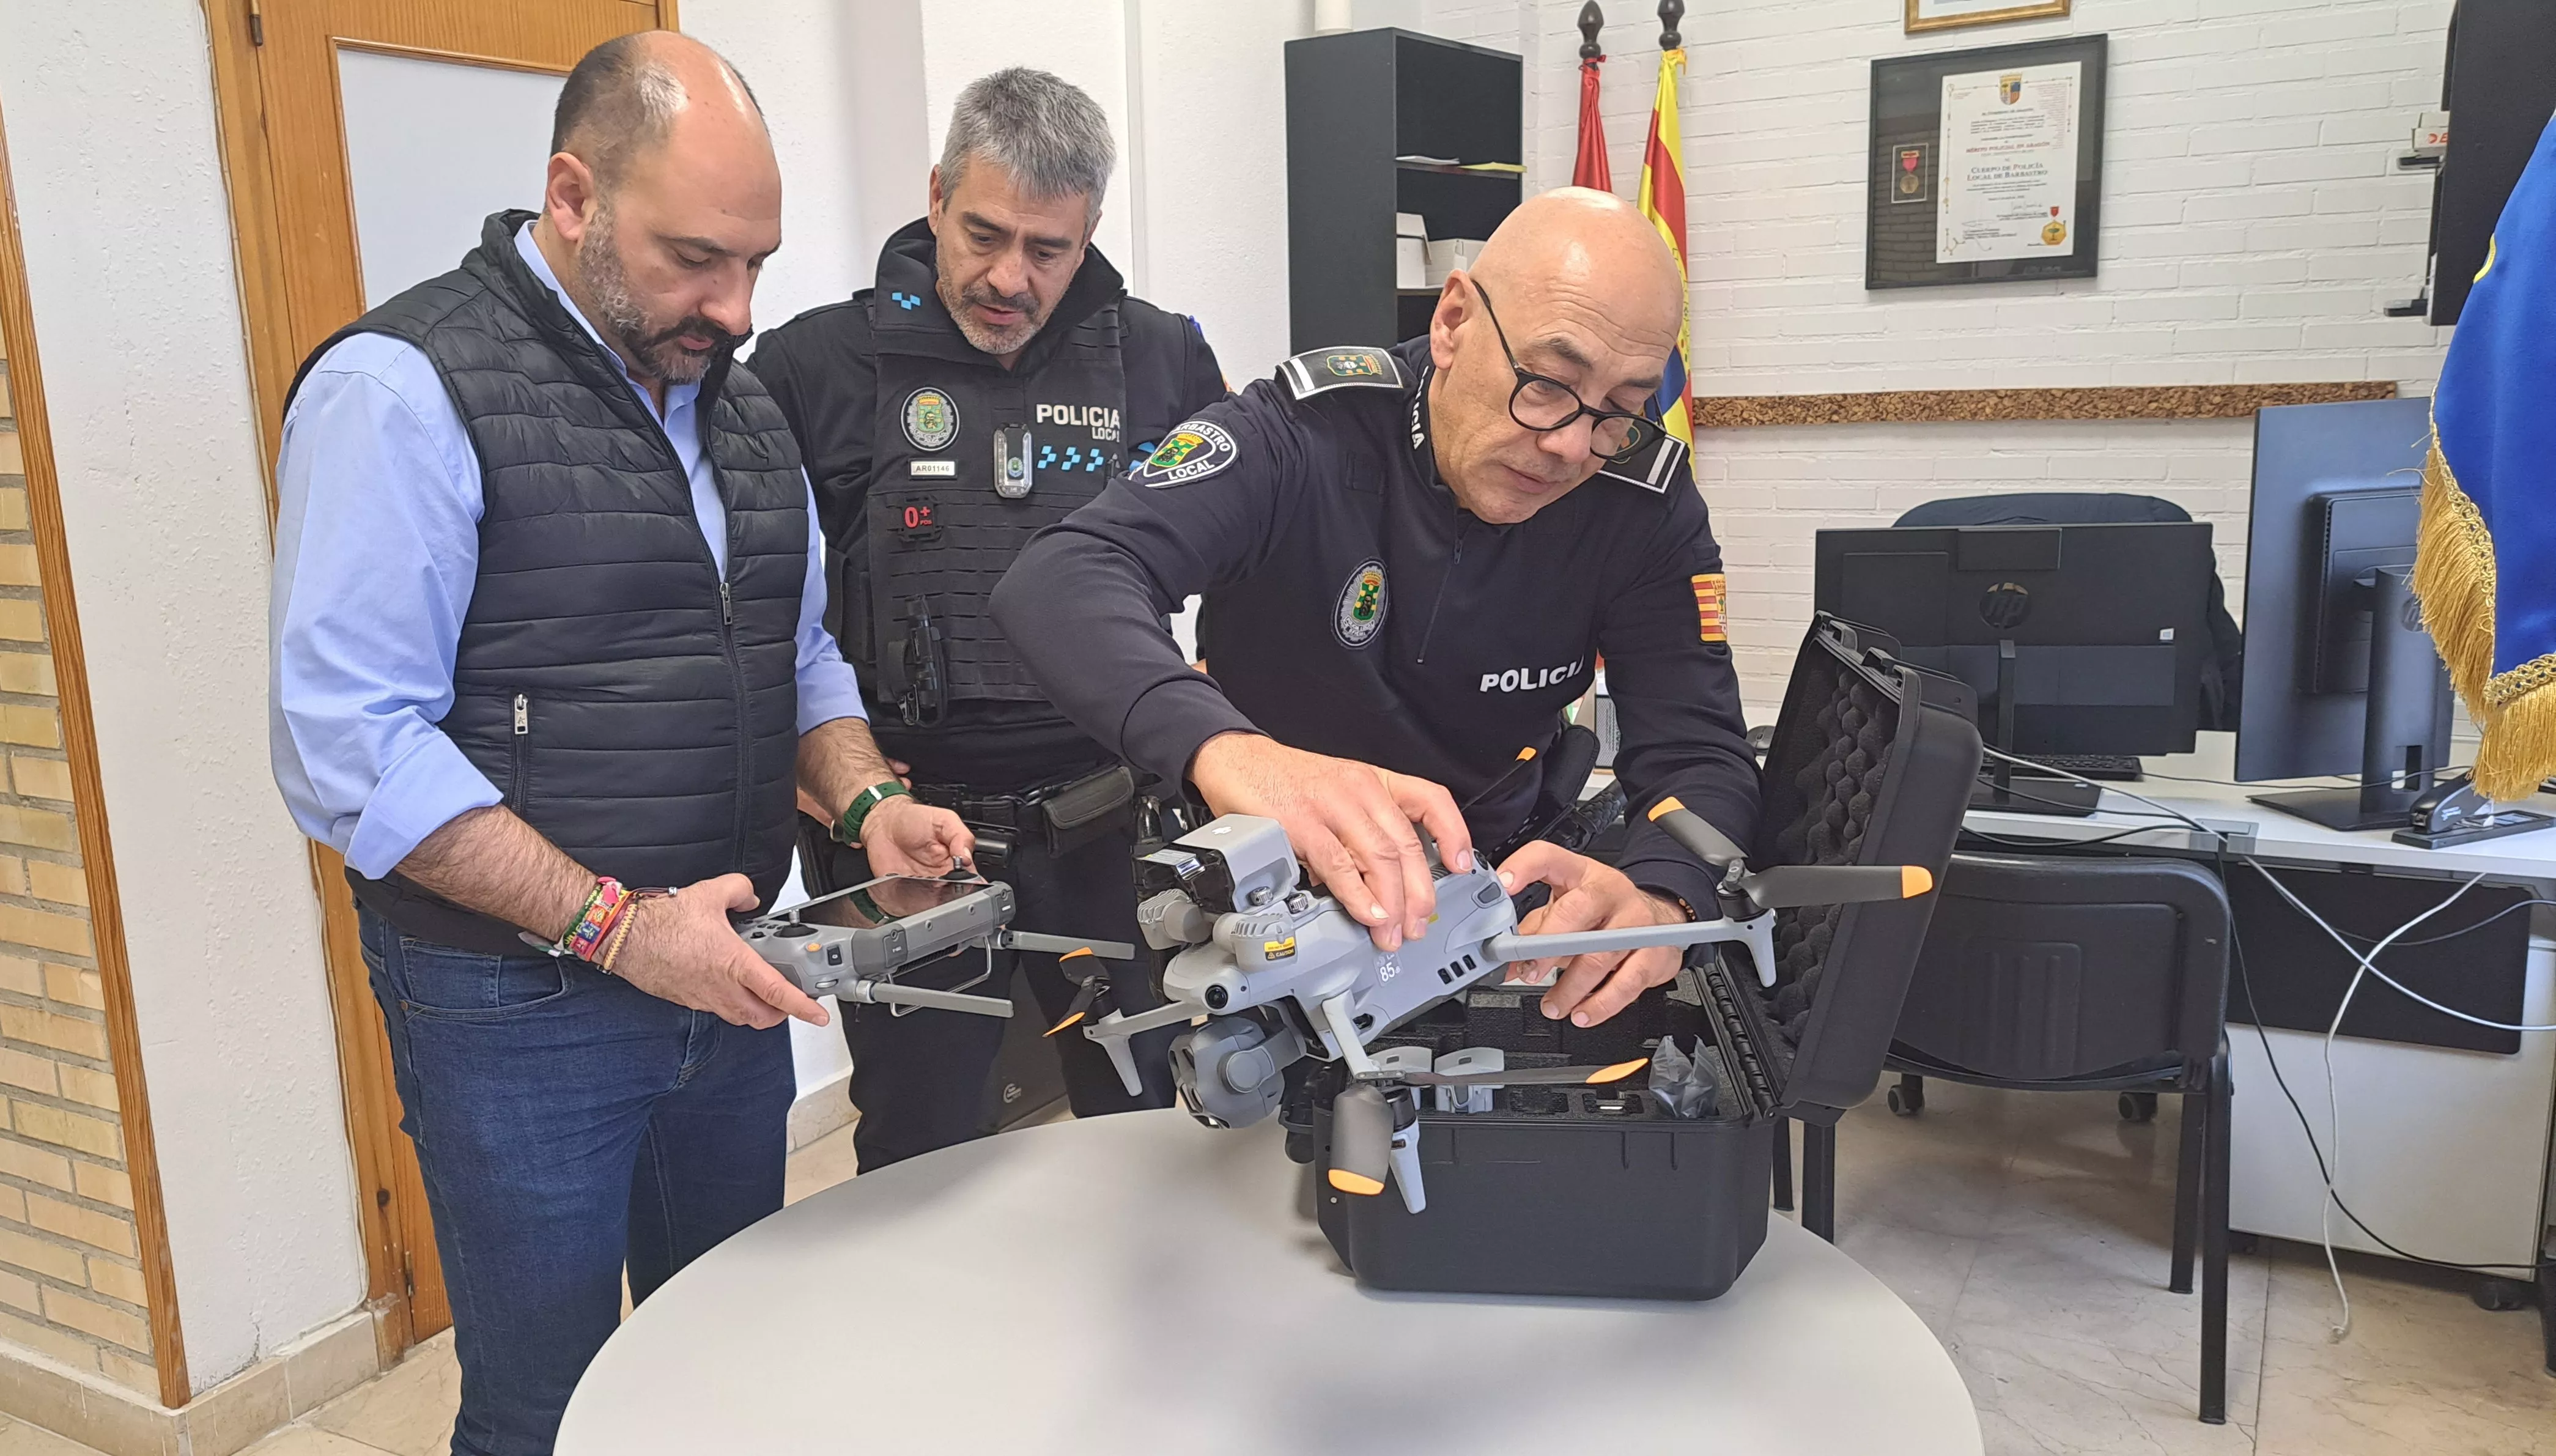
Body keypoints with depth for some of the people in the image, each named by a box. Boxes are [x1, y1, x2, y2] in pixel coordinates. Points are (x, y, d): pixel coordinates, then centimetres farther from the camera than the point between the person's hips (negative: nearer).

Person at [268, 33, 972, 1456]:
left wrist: (868, 798, -4)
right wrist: (614, 924, -24)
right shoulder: (404, 391, -15)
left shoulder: (743, 402, 9)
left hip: (732, 984, 7)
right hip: (523, 1010, -6)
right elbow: (349, 746, -20)